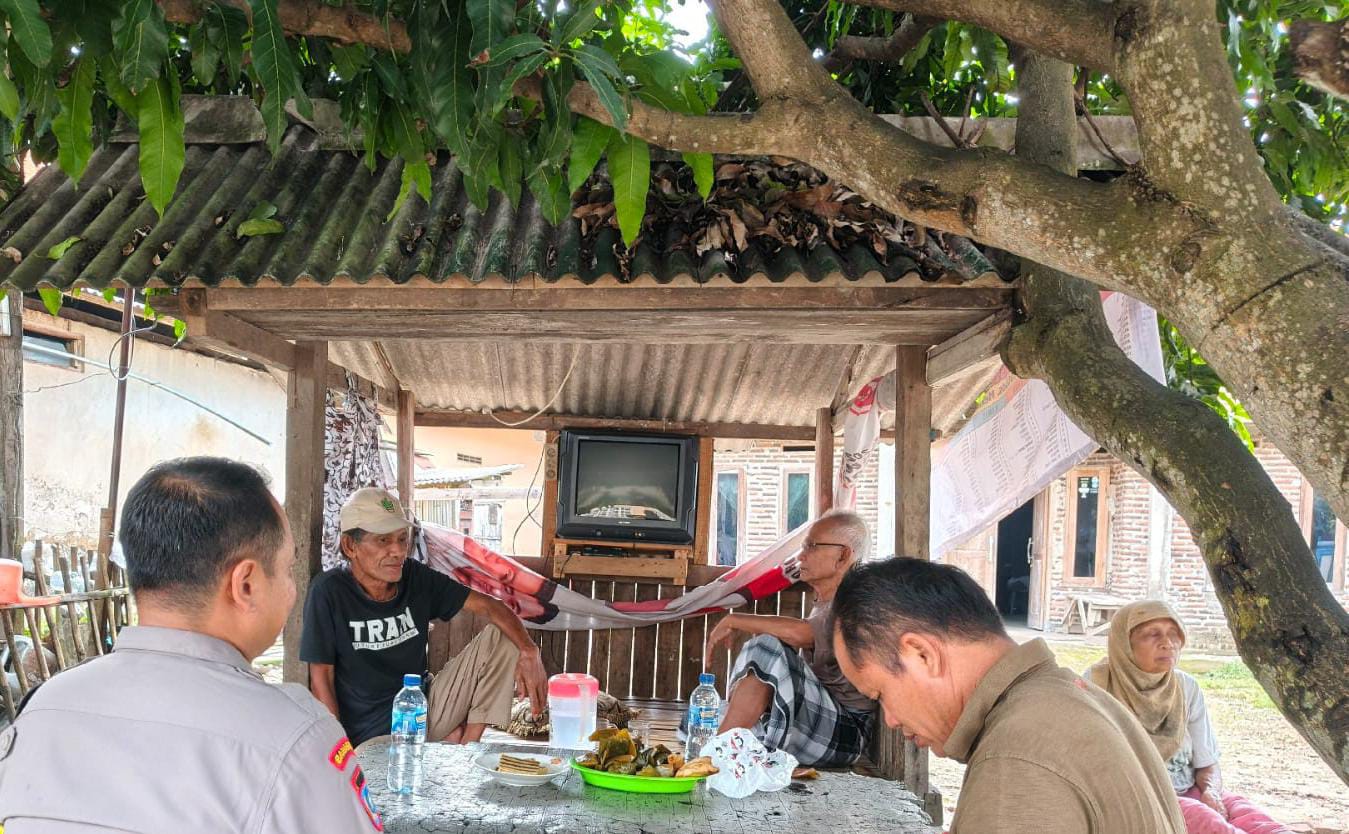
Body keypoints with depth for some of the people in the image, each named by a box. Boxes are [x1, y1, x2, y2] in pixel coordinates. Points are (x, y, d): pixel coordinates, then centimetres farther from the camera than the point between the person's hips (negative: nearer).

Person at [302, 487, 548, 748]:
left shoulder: (416, 578, -2)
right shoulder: (330, 592, -13)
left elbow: (489, 605, -3)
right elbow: (321, 679, -10)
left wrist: (529, 652, -20)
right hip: (370, 738, -5)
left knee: (501, 637, -7)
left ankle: (467, 746, -5)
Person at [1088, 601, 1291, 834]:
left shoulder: (1187, 688, 4)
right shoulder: (1097, 683, -8)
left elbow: (1207, 763, 7)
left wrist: (1210, 791, -14)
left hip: (1187, 793, 4)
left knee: (1244, 812, -26)